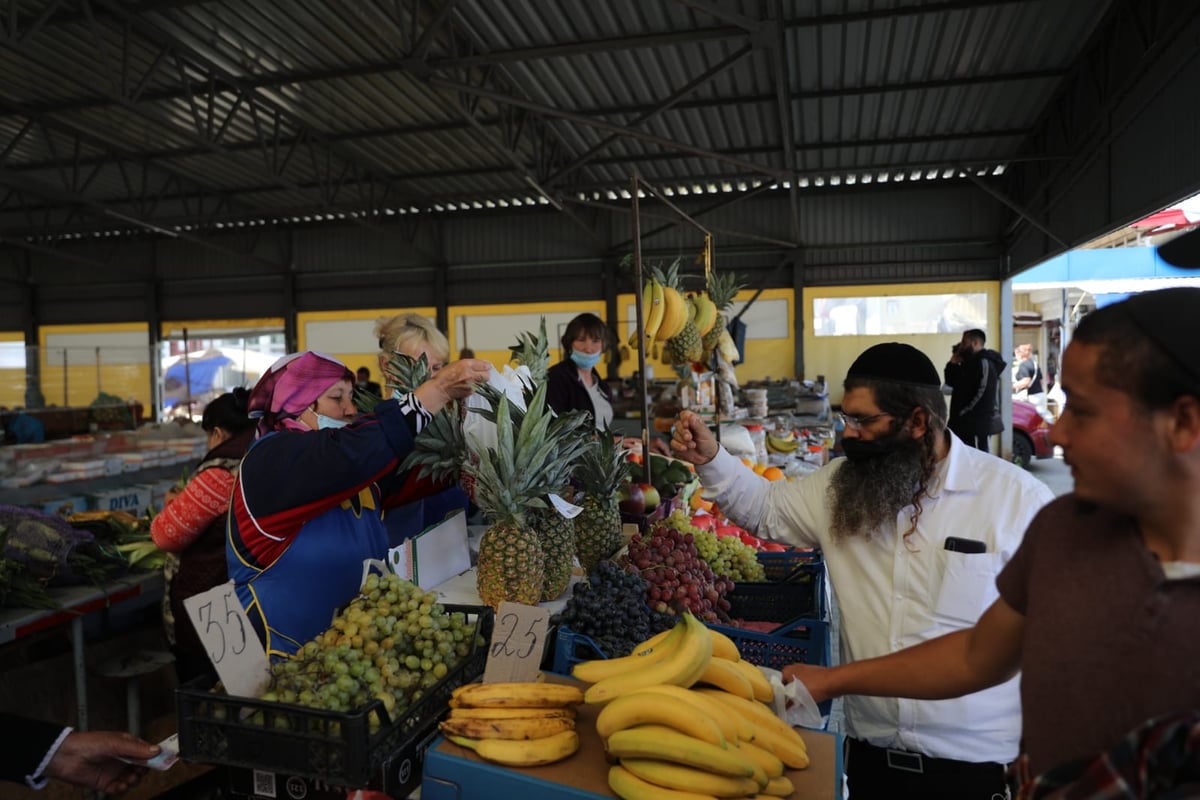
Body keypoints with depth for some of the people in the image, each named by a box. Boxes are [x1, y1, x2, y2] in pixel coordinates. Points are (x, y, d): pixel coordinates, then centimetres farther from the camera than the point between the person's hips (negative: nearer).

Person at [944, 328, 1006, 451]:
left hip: (977, 424, -10)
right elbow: (952, 382, 21)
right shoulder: (972, 362, 20)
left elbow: (981, 394, -20)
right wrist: (953, 364, 6)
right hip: (967, 421, 10)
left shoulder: (983, 363, -12)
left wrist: (962, 413, -19)